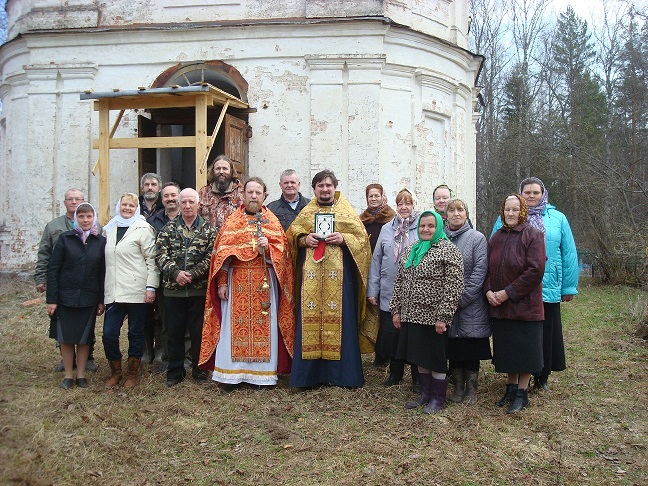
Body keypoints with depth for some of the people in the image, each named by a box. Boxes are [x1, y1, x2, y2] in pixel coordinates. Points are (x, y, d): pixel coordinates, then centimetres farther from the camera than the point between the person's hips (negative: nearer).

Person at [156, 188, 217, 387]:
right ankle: (175, 371, 22)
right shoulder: (168, 229, 8)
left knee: (198, 331, 6)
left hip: (199, 289, -1)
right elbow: (161, 255, -2)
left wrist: (192, 274, -16)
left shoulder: (209, 229, 3)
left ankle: (199, 370, 20)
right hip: (173, 289, 2)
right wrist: (176, 273, -16)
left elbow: (211, 257, -6)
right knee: (175, 332, 10)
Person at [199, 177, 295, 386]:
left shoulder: (272, 221, 10)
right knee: (234, 326, 0)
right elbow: (221, 253, 2)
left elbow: (281, 251, 4)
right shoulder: (232, 221, 8)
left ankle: (262, 372, 12)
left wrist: (268, 247, -16)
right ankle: (231, 372, 8)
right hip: (237, 281, 0)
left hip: (265, 282, 0)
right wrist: (222, 282, -5)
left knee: (264, 326, 2)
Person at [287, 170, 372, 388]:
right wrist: (304, 239, -5)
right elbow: (292, 234, 14)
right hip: (311, 273, 2)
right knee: (310, 317, -1)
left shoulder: (347, 212, 10)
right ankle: (309, 373, 8)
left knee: (339, 316, -1)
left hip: (339, 273, -1)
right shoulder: (306, 212, 15)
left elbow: (362, 237, 6)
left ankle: (341, 372, 10)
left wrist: (343, 239, -11)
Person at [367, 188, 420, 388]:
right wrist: (372, 290, 5)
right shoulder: (387, 229, 8)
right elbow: (376, 260, 8)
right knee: (390, 333, 9)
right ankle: (395, 373, 27)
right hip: (389, 294, 3)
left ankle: (418, 377, 22)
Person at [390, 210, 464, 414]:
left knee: (435, 359, 7)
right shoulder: (410, 250, 11)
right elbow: (399, 282, 14)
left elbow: (454, 287, -14)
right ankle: (425, 394, 32)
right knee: (420, 358, 16)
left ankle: (438, 399, 23)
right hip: (411, 316, 6)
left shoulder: (448, 250, -9)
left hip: (433, 318, -6)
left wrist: (443, 317, -17)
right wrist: (396, 310, 10)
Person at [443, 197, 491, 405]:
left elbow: (479, 271, -8)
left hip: (471, 306, -2)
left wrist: (462, 298, -14)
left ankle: (471, 388, 19)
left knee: (471, 349, 4)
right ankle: (458, 387, 23)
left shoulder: (477, 238, -1)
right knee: (453, 348, 10)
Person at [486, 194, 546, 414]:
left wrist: (508, 292, -18)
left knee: (524, 349, 3)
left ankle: (522, 393, 16)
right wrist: (489, 291, -7)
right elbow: (488, 268, 11)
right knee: (506, 348, 13)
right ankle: (511, 388, 28)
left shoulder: (533, 236, -8)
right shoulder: (496, 237, 9)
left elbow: (536, 270, -17)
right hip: (499, 306, 5)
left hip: (525, 304, -5)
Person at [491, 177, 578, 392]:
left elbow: (569, 253, 6)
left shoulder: (558, 218, 6)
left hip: (548, 289, 1)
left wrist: (569, 286, 4)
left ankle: (542, 378, 28)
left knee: (546, 334, 10)